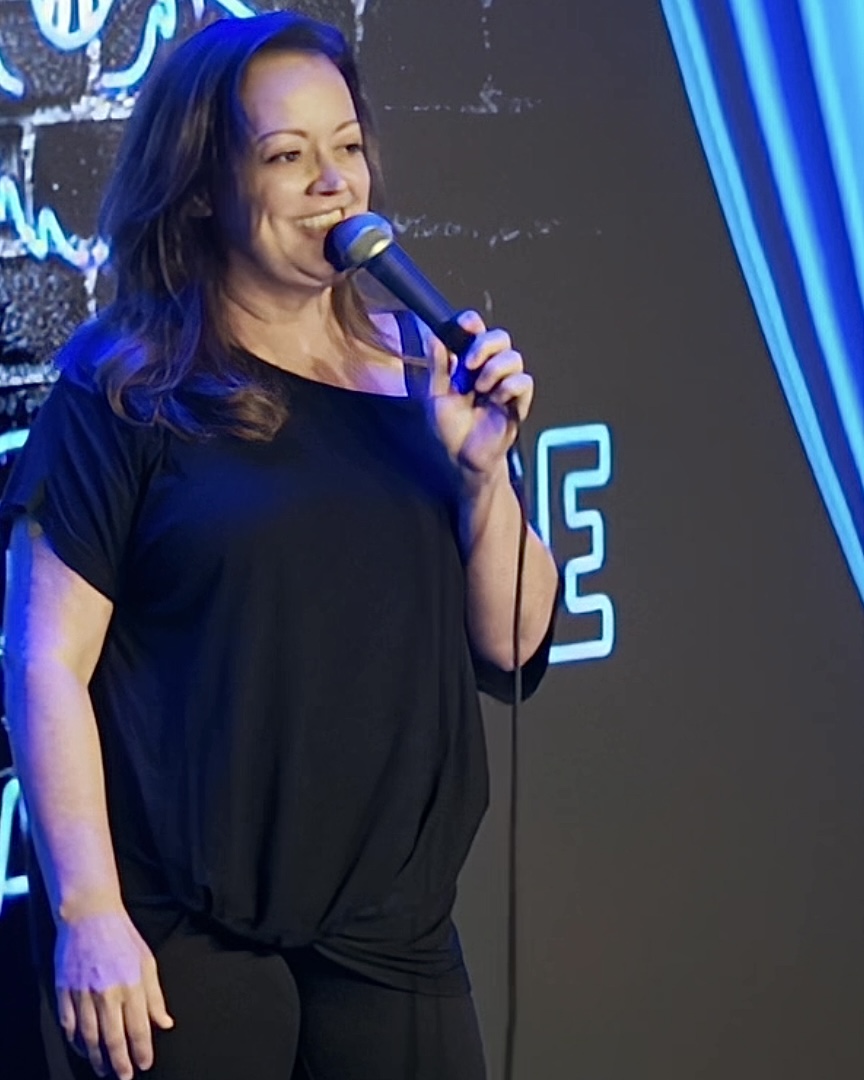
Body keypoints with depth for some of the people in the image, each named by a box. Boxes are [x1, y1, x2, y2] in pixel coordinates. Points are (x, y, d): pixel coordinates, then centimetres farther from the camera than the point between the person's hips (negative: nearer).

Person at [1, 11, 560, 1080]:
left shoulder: (421, 370, 8)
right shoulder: (130, 391, -4)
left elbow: (513, 649, 8)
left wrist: (480, 470, -8)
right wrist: (87, 912, -15)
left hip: (393, 934, 4)